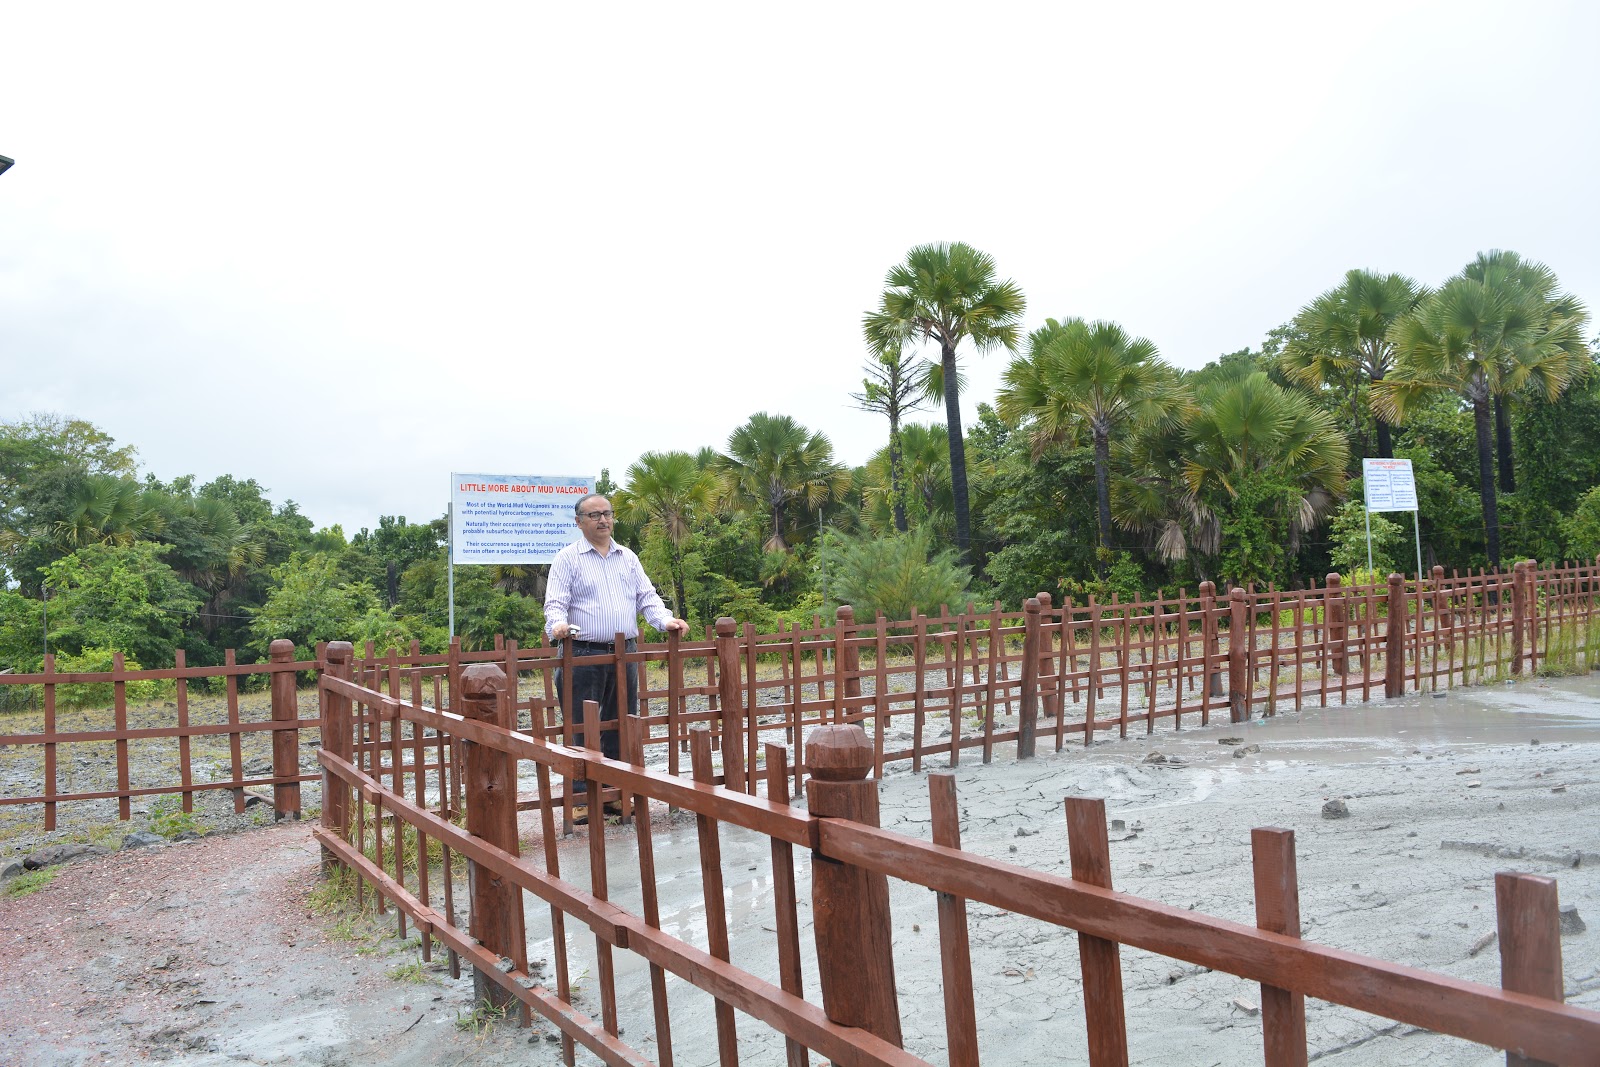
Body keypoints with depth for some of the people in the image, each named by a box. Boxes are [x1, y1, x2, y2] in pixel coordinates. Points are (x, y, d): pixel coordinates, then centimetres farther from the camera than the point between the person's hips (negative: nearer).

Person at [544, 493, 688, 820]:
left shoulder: (627, 558, 15)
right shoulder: (568, 559, 1)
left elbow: (646, 596, 12)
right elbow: (555, 603, -7)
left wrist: (665, 620, -6)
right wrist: (558, 624, -28)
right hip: (584, 655, -5)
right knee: (581, 730, -3)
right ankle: (581, 797, 3)